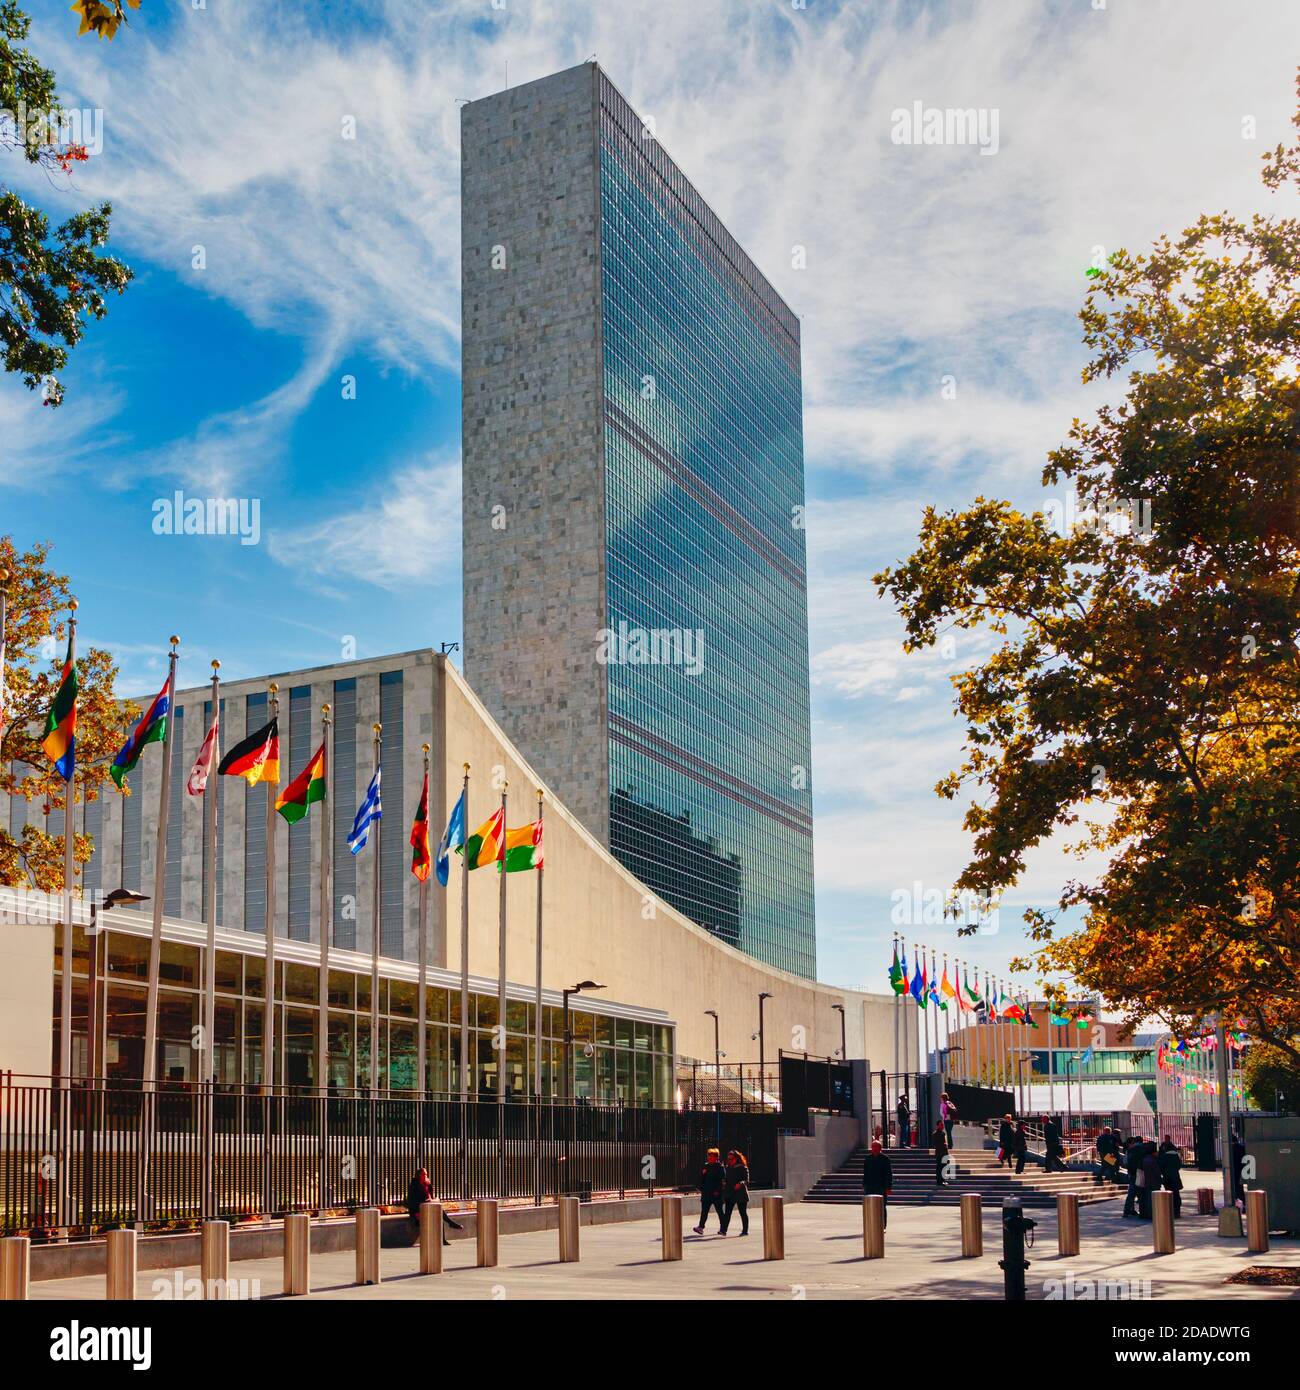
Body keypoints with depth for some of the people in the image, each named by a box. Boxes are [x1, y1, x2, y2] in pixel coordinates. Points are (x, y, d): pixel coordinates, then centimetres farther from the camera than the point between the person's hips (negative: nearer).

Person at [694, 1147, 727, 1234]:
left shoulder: (720, 1167, -5)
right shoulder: (705, 1167, 12)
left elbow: (723, 1180, -11)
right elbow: (702, 1179, 18)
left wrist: (718, 1191, -18)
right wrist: (701, 1189, 10)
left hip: (716, 1194, -5)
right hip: (706, 1193, 5)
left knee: (720, 1211, 4)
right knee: (704, 1210, -3)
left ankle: (723, 1229, 14)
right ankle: (701, 1227, -8)